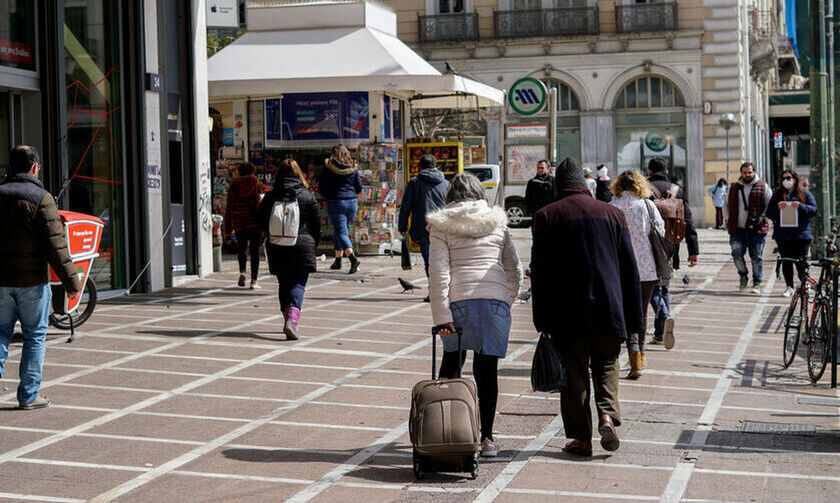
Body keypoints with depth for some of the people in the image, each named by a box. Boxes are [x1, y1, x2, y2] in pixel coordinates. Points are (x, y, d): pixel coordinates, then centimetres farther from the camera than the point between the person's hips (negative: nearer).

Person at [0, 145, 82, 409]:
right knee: (34, 337, 5)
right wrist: (71, 281, -10)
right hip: (32, 280, -4)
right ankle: (29, 395, 8)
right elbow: (55, 245, -14)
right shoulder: (41, 198, -10)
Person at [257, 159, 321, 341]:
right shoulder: (307, 196, -1)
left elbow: (260, 222, 7)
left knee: (283, 284, 13)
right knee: (298, 284, -1)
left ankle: (289, 320, 14)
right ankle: (292, 318, -20)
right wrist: (313, 245, 16)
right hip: (302, 244, -1)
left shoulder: (270, 196, 0)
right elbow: (317, 224, 3)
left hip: (277, 248, 1)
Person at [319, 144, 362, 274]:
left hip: (335, 202, -4)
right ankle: (338, 260, 21)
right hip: (352, 202, 4)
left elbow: (321, 188, -4)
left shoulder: (328, 168, -5)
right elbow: (359, 188, 7)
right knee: (339, 230, 19)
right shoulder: (353, 168, 4)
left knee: (341, 232, -7)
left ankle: (353, 258, -27)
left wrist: (328, 196, 17)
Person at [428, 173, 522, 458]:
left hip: (458, 301, -1)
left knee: (451, 361, 17)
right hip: (495, 299, 1)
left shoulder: (442, 225, 6)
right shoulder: (497, 222, 13)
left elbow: (438, 273, -4)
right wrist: (508, 300, 30)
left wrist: (441, 316, -6)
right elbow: (514, 269, 16)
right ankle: (486, 437, 2)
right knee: (487, 369, 3)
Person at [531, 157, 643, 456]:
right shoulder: (613, 214, 5)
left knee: (574, 375, 7)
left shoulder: (546, 217, -2)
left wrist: (542, 320, 2)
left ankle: (582, 439, 9)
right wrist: (633, 320, 11)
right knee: (606, 364, 19)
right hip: (608, 308, 2)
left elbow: (539, 273, -3)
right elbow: (630, 270, 7)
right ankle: (607, 413, -4)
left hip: (567, 313, -2)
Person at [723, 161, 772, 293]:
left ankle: (757, 283, 13)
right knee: (737, 254, -6)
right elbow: (726, 206, 22)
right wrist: (728, 220, 9)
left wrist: (763, 218, -4)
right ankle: (743, 276, 18)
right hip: (738, 229, 2)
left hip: (756, 230, -2)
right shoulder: (734, 188, 14)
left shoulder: (763, 187, 4)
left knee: (756, 257, 1)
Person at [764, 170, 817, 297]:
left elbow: (814, 210, 1)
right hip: (782, 235, 2)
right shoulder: (777, 194, 11)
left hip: (801, 234, -2)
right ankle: (789, 287, 10)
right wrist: (777, 208, -13)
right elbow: (768, 213, 7)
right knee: (786, 262, 2)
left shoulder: (804, 193, 6)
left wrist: (800, 206, -16)